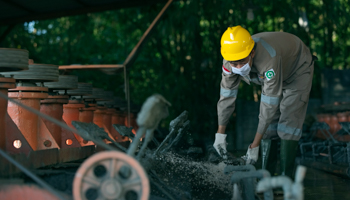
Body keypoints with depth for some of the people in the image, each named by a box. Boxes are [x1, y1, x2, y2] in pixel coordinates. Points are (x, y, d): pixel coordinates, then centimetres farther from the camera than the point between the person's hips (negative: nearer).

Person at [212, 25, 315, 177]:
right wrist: (220, 134, -15)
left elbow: (270, 104, -41)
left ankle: (286, 177, -12)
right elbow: (226, 95, -14)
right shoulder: (231, 59, -26)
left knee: (288, 120, -16)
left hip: (298, 71, -6)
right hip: (274, 73, 6)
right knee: (268, 123, -1)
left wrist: (255, 146, -39)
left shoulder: (268, 58, -46)